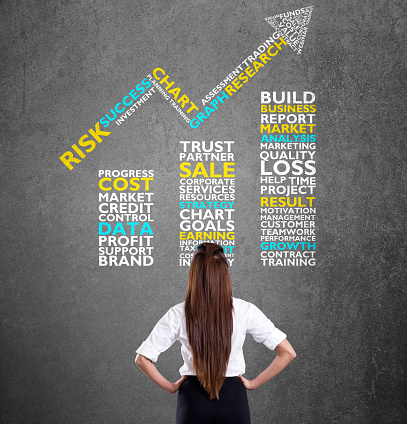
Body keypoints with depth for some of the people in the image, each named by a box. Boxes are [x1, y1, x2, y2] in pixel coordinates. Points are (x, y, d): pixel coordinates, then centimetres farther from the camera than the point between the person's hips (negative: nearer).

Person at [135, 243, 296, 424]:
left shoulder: (178, 315, -9)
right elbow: (287, 352, -7)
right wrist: (254, 383, 2)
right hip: (233, 397, 0)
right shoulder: (244, 311, -8)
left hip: (193, 398, 0)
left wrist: (170, 387, 6)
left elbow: (142, 359, -7)